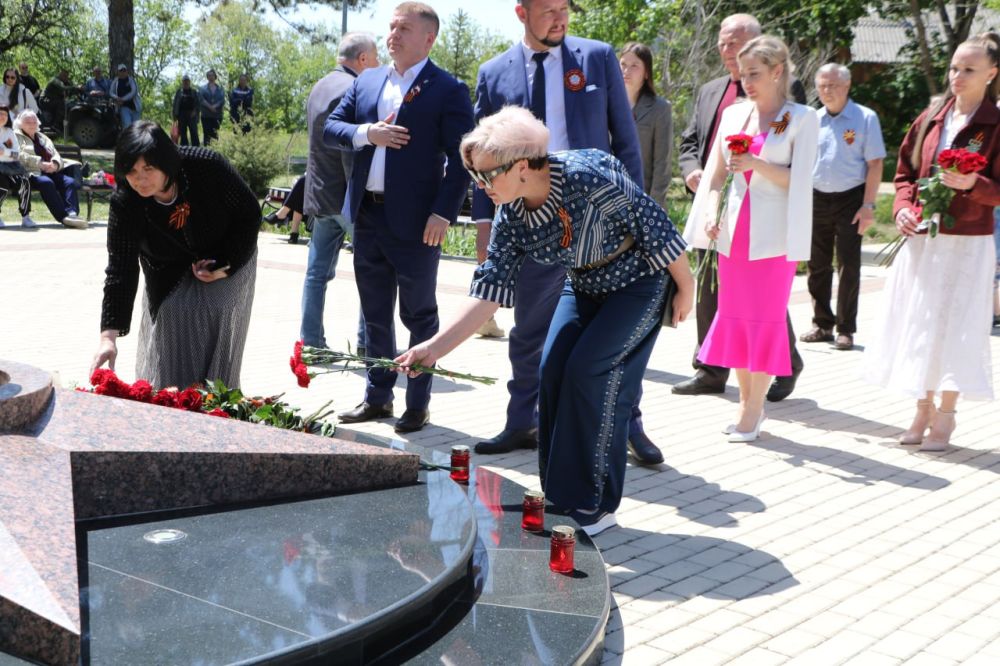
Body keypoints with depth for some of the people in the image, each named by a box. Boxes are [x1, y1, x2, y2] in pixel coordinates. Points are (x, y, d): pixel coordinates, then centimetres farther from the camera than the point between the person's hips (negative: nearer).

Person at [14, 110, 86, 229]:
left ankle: (72, 213, -45)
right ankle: (63, 217, -48)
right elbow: (21, 157, -5)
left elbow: (56, 155, 20)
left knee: (70, 181, -25)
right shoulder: (16, 137, 13)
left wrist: (55, 164, -6)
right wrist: (42, 164, -17)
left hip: (51, 172, 6)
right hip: (32, 173, -6)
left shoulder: (43, 138, 31)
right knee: (46, 182, -38)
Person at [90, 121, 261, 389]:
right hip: (171, 274, 1)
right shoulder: (125, 203, -28)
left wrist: (225, 266, -20)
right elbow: (120, 270, -30)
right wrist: (108, 336, -39)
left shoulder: (207, 166, -31)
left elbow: (249, 213, -16)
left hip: (228, 260, -1)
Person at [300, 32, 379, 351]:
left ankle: (311, 341, 15)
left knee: (317, 271, 11)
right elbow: (352, 152, -21)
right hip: (345, 196, -9)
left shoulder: (320, 87, 15)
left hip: (319, 193, 9)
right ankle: (368, 343, 3)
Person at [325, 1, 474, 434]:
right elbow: (331, 129, 10)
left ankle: (418, 404, 16)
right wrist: (365, 133, -10)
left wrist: (443, 213, -20)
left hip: (415, 220, -6)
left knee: (419, 315, 5)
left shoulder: (448, 90, -6)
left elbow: (460, 158, -11)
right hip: (367, 215, 6)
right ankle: (377, 397, 27)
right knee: (374, 314, 15)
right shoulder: (366, 82, 12)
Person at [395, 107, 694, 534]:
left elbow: (655, 226, -23)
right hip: (584, 286, 7)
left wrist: (686, 289, -13)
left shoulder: (588, 178, -33)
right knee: (553, 371, -7)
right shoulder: (511, 219, -13)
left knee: (588, 371, -17)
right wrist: (436, 347, -21)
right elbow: (490, 289, -13)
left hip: (639, 282, -6)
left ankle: (594, 504, -3)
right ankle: (560, 498, 8)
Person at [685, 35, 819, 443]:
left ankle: (754, 409, 4)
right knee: (734, 316, 7)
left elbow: (799, 179, -6)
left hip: (773, 234, -5)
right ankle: (745, 400, 18)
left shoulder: (802, 118, -1)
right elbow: (716, 173, 10)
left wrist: (756, 164, -19)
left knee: (766, 317, -2)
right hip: (734, 231, 5)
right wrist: (711, 213, -5)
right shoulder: (733, 115, 11)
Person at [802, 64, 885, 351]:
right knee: (818, 265, 9)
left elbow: (875, 164, -6)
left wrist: (868, 205, -12)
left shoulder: (865, 118, -3)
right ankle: (822, 324, 22)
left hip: (850, 200, -4)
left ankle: (846, 330, 8)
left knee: (848, 267, -1)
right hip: (816, 199, 4)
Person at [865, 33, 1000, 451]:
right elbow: (905, 173, 14)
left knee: (954, 329, -1)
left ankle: (945, 416, 12)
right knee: (916, 326, 9)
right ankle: (923, 409, 23)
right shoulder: (930, 118, 9)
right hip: (921, 239, 5)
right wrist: (903, 207, -4)